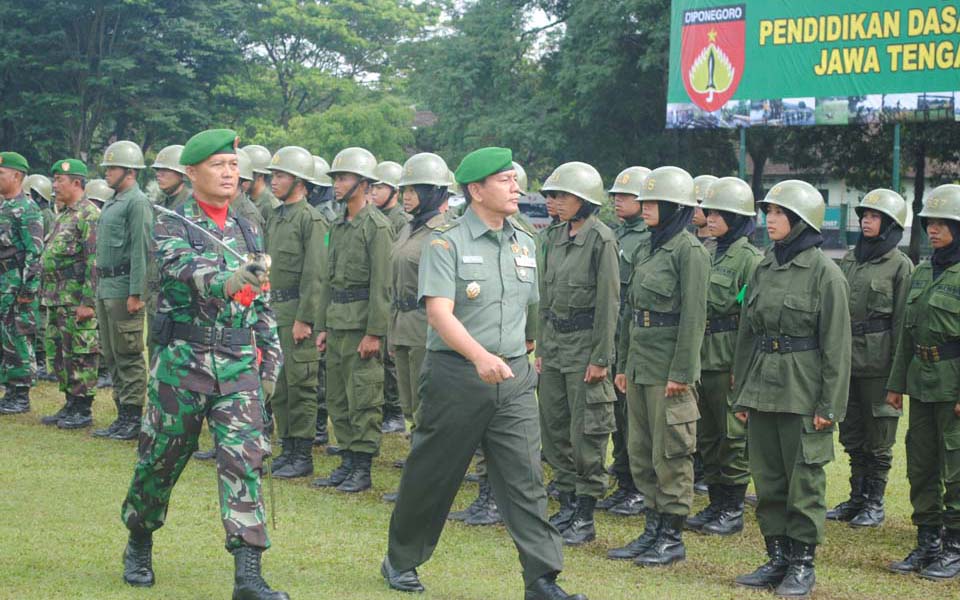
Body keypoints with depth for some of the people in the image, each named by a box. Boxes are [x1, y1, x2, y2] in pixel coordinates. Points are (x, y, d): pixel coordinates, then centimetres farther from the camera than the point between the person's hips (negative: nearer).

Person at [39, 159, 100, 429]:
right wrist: (46, 292, 21)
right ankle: (70, 405, 21)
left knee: (80, 355, -4)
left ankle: (82, 410, 1)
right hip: (56, 300, 10)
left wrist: (88, 302, -22)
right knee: (58, 353, 13)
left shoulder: (89, 215, -13)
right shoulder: (63, 214, 18)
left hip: (77, 301, -10)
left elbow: (95, 262, -19)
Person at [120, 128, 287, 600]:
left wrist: (270, 360, 15)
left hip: (239, 365, 3)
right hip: (183, 361, -3)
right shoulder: (172, 226, -3)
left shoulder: (246, 232, 13)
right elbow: (184, 269, -24)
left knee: (244, 458, -10)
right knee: (160, 458, 8)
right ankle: (139, 544, 32)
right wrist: (230, 279, -43)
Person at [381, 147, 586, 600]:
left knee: (526, 478, -2)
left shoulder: (524, 245, 11)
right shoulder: (447, 243, -9)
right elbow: (439, 312, -21)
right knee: (431, 476, 8)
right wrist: (480, 356, -35)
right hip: (456, 375, -4)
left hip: (514, 377, 5)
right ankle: (401, 561, 27)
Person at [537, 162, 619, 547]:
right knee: (554, 427, 11)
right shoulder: (555, 237, 10)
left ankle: (585, 518, 4)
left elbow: (608, 302, -13)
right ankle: (568, 504, 22)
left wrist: (601, 358, -15)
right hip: (554, 341, 8)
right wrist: (541, 349, 14)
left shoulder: (601, 239, -12)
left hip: (585, 343, -8)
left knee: (586, 432, -2)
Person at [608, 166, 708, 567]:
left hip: (669, 366, -9)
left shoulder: (689, 251, -11)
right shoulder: (645, 250, 13)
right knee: (640, 451, 12)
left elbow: (693, 317, -15)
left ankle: (672, 538, 6)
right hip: (640, 364, 9)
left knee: (671, 452, -1)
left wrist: (681, 372, -18)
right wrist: (622, 364, 16)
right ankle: (653, 529, 21)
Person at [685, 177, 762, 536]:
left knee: (733, 436, 0)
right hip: (700, 358, 7)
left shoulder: (750, 259, -10)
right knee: (707, 436, 12)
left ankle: (733, 510, 8)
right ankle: (716, 503, 21)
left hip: (728, 361, -7)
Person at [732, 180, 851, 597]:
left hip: (803, 391, -6)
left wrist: (830, 405, -12)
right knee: (767, 479, 9)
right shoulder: (763, 270, 10)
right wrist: (740, 394, 13)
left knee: (803, 480, 0)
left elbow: (836, 345, -9)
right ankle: (777, 557, 20)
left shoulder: (824, 273, -8)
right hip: (762, 387, 6)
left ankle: (803, 564, 10)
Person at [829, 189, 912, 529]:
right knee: (852, 434, 12)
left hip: (877, 362, -6)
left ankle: (874, 504, 11)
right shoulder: (850, 259, 11)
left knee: (878, 439, 2)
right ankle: (856, 499, 22)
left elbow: (902, 321, -7)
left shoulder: (900, 266, -5)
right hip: (846, 357, 6)